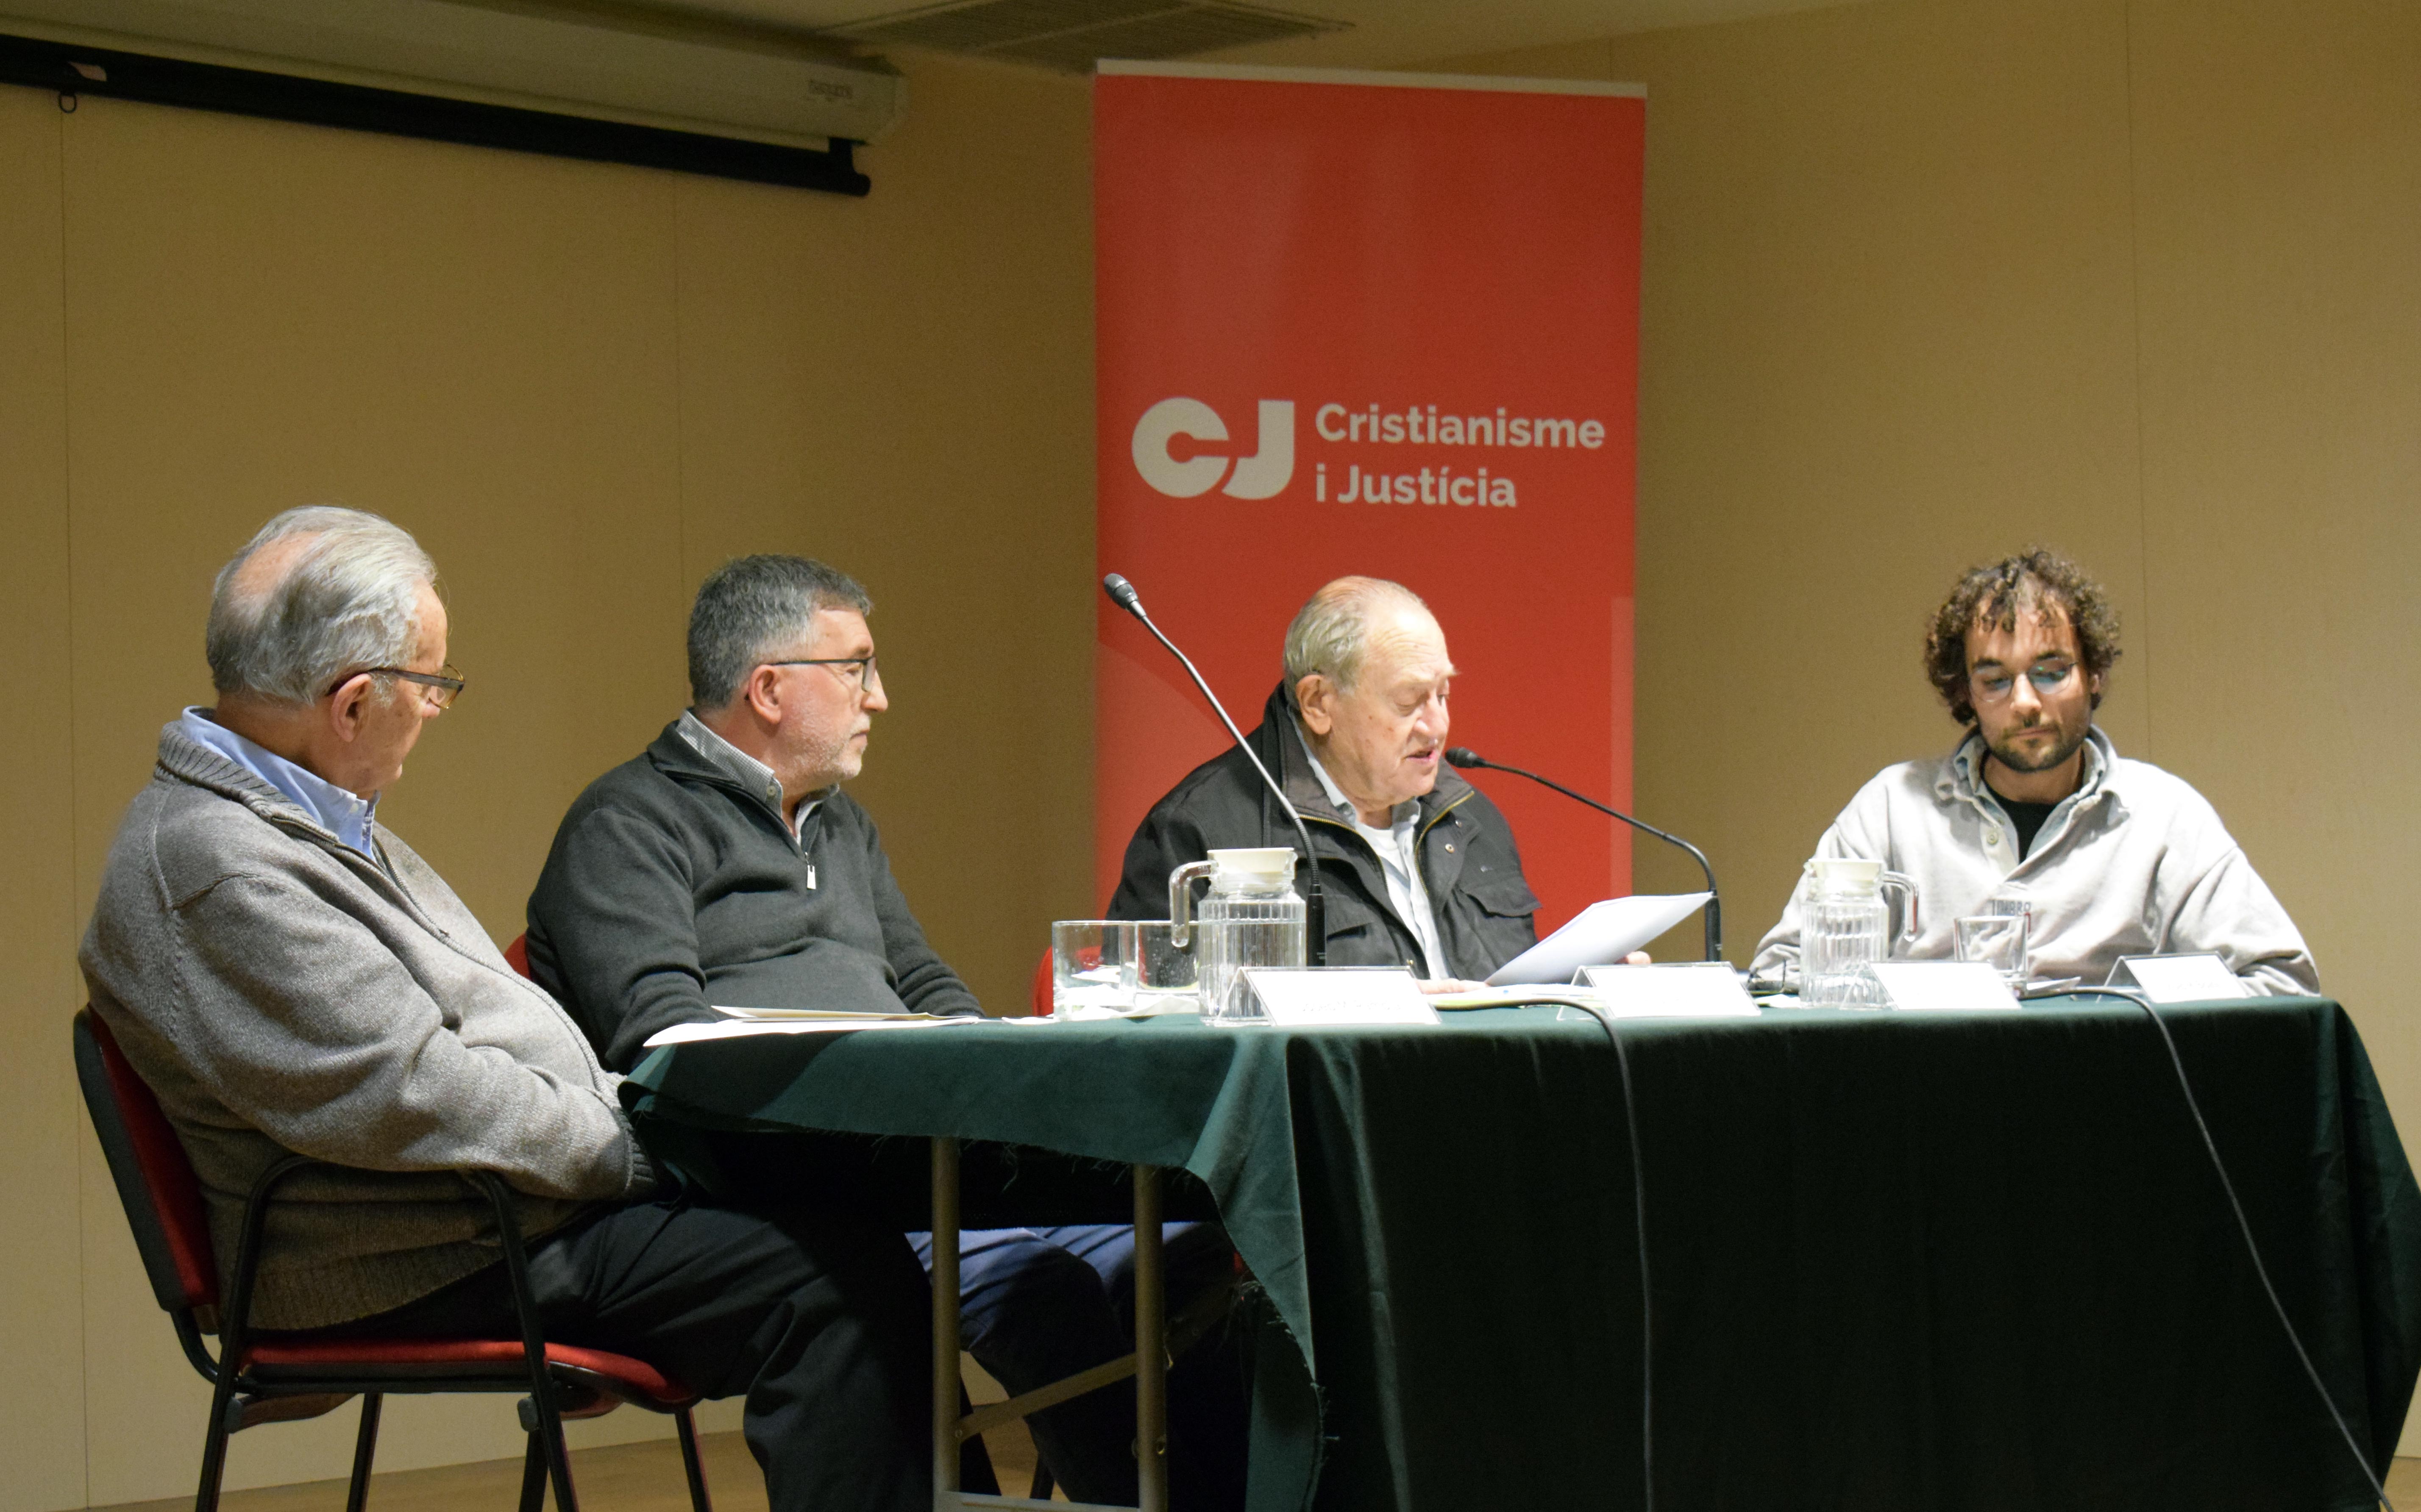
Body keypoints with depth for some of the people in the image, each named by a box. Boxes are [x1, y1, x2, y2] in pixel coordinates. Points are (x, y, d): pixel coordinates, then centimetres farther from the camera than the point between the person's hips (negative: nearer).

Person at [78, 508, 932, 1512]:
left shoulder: (311, 818, 15)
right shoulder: (217, 866, -19)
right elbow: (406, 1098, -23)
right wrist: (636, 1150, -14)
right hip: (428, 1270, -11)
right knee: (842, 1279, -23)